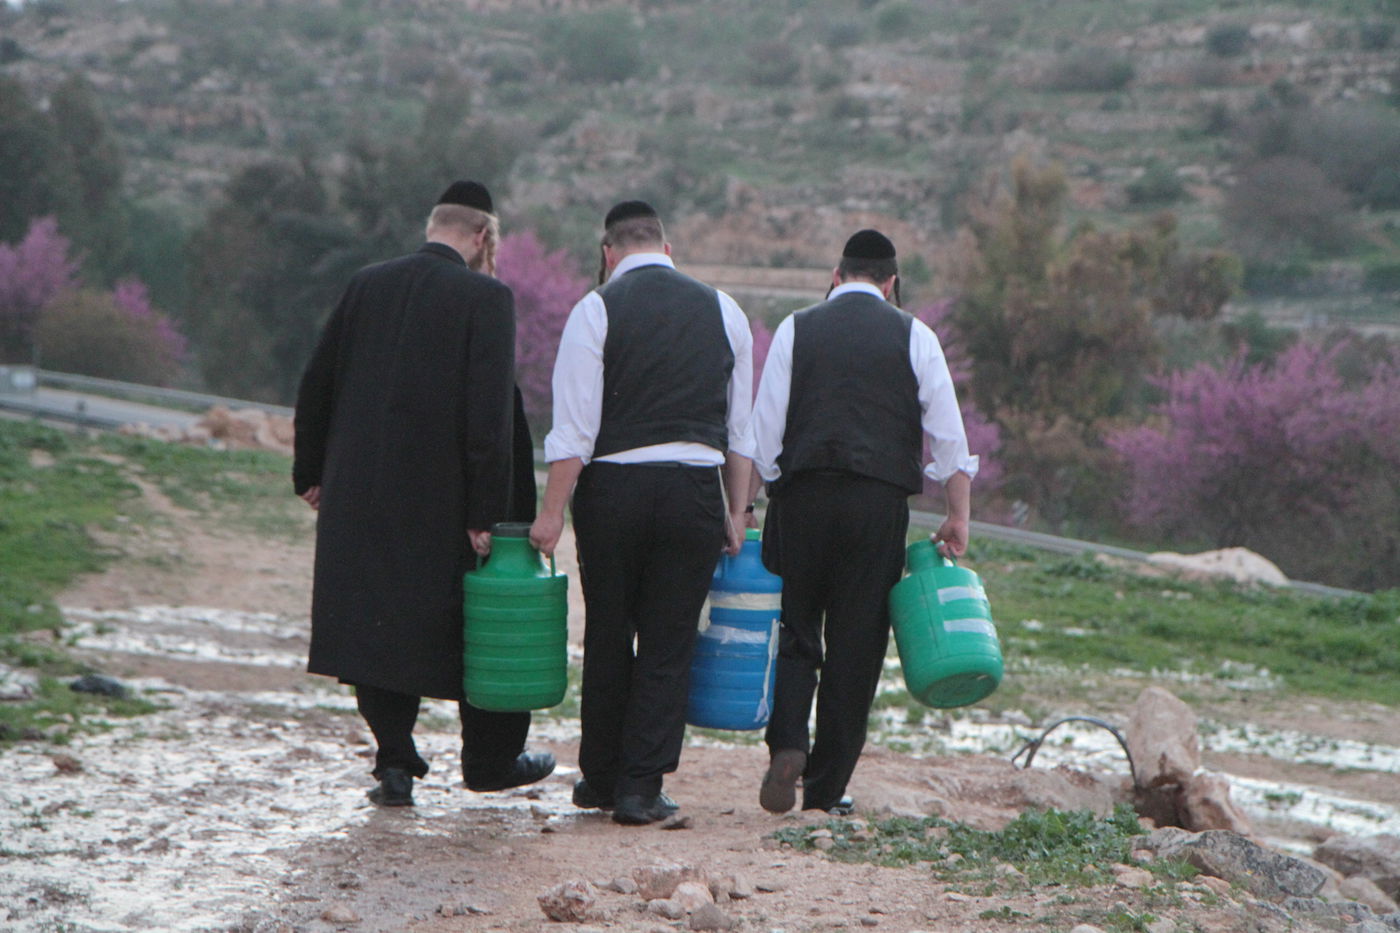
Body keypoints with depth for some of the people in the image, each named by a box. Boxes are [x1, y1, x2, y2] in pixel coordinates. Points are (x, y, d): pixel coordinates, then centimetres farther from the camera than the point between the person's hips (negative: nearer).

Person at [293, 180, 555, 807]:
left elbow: (316, 385, 9)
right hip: (440, 501, -4)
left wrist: (311, 472, 19)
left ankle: (395, 763, 10)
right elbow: (490, 414, -16)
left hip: (361, 497, 4)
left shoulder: (366, 286, 5)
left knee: (376, 622, 11)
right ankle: (490, 758, 23)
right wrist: (485, 513, -14)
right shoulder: (485, 298, -10)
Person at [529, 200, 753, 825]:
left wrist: (551, 512, -6)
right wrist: (736, 513, 14)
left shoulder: (598, 309, -2)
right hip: (696, 489, 1)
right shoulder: (723, 312, 9)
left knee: (608, 638, 12)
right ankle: (642, 789, 3)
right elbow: (741, 428, 11)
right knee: (668, 644, 5)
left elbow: (575, 425, -8)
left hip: (614, 486, -1)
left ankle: (601, 778, 21)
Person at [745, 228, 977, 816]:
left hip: (802, 496, 0)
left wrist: (742, 510, 6)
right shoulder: (913, 336, 6)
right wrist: (958, 516, 6)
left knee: (793, 630, 12)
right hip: (881, 500, 0)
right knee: (856, 643, 5)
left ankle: (787, 743, -12)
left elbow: (762, 431, 2)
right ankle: (827, 791, 8)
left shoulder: (796, 329, 7)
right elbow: (948, 432, 1)